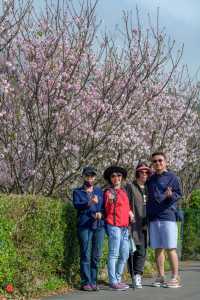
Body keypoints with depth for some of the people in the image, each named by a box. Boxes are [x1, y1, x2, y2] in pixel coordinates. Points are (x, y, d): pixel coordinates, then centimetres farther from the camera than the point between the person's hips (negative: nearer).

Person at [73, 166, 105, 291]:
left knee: (96, 255, 3)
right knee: (85, 255, -5)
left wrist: (100, 213, -5)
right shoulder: (78, 192, 8)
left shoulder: (99, 191, 19)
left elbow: (104, 206, 16)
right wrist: (90, 203, -26)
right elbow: (77, 205, -9)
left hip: (99, 226, 3)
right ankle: (86, 282, 0)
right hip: (84, 226, -3)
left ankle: (93, 281, 10)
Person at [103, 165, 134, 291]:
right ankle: (113, 282, -5)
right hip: (114, 226, -7)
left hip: (125, 227, 8)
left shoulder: (123, 191, 17)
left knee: (125, 255, 10)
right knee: (114, 254, -7)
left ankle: (118, 279, 19)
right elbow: (108, 211, -15)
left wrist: (130, 212, 10)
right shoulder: (109, 192, -4)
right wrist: (110, 201, -32)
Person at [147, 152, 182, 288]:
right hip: (153, 218, 5)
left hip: (167, 216, -5)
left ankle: (175, 278, -2)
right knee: (158, 248, 7)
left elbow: (179, 195, -3)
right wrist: (147, 216, 13)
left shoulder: (172, 177, 1)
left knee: (170, 248, -6)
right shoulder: (151, 179, 17)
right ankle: (161, 277, 13)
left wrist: (171, 195, -24)